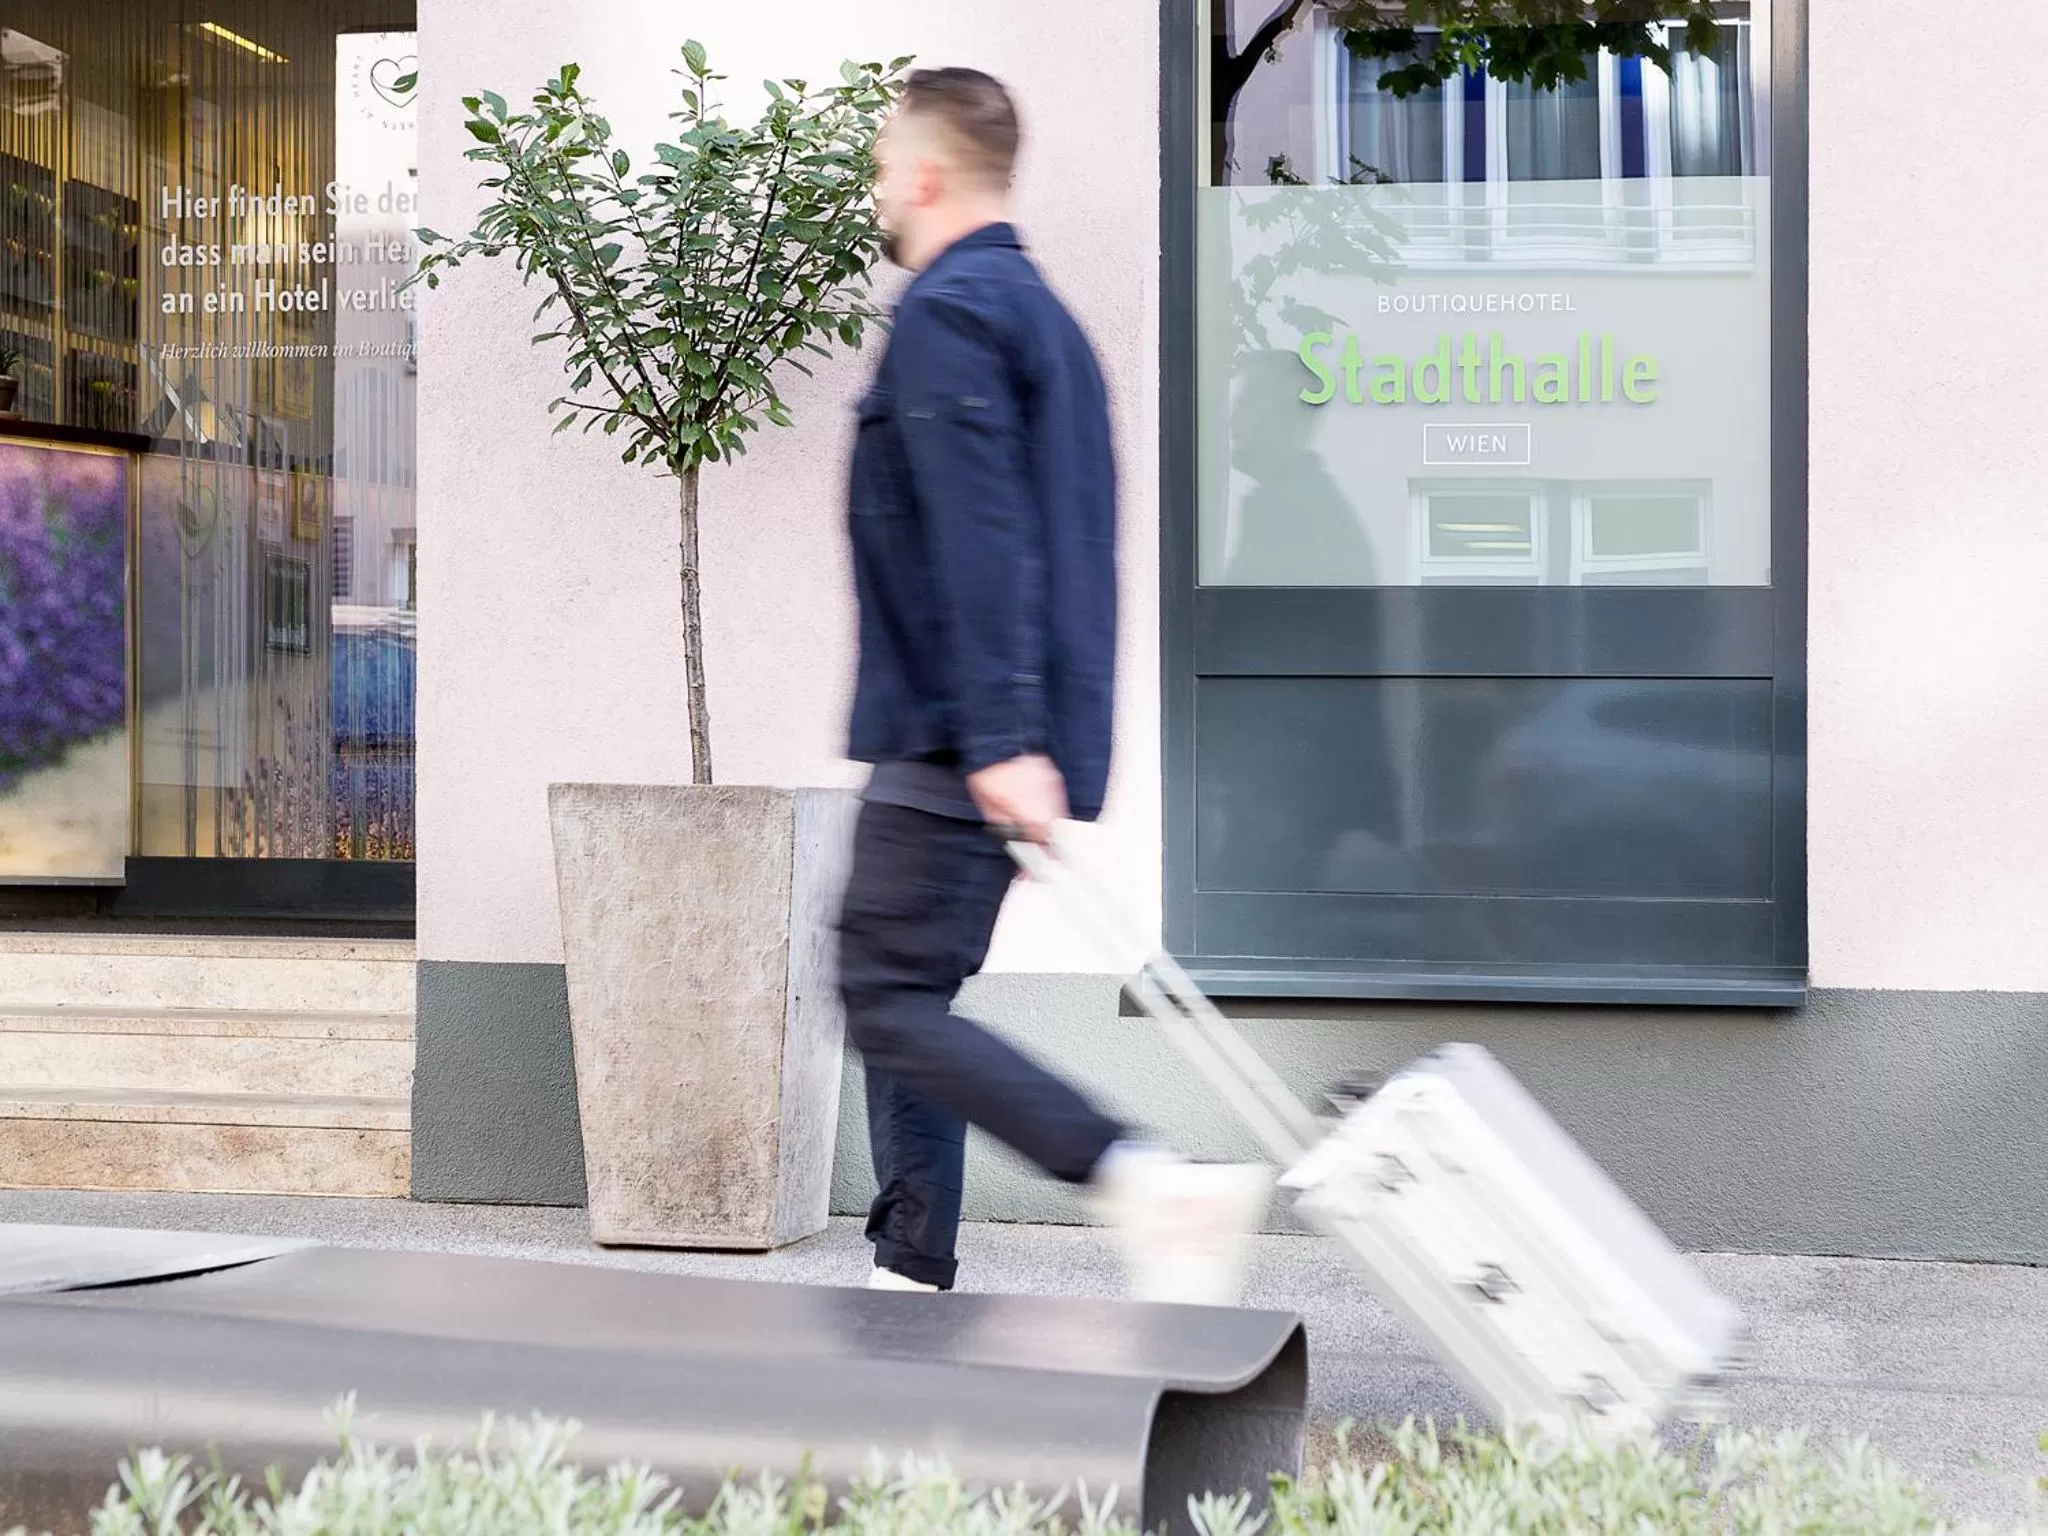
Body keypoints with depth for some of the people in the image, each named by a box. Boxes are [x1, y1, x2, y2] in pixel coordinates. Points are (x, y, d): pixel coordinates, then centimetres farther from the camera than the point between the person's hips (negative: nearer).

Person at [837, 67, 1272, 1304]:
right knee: (909, 999, 13)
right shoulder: (1045, 313, 20)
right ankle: (914, 1275, 15)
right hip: (991, 745, 10)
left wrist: (1002, 740, -27)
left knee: (893, 1003, -10)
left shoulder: (948, 312, -11)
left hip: (955, 746, -10)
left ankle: (1158, 1190, -20)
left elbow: (980, 539, -22)